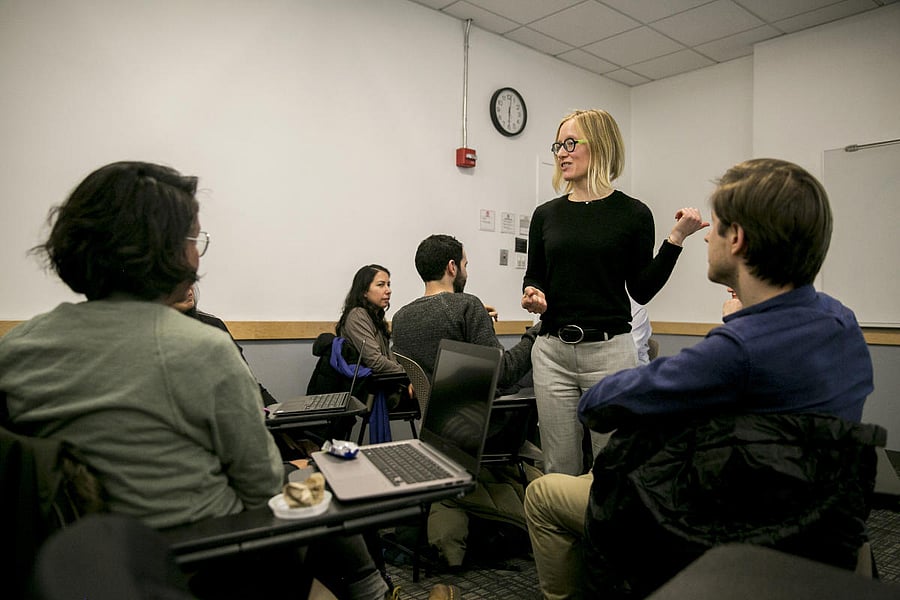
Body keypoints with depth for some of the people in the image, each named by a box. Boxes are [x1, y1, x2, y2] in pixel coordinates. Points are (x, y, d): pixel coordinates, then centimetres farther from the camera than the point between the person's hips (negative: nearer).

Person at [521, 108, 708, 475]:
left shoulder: (632, 214, -1)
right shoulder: (546, 214, 8)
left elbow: (641, 290, 1)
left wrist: (676, 238, -7)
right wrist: (532, 296, -8)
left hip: (609, 351, -3)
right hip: (552, 352, 3)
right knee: (559, 468, 9)